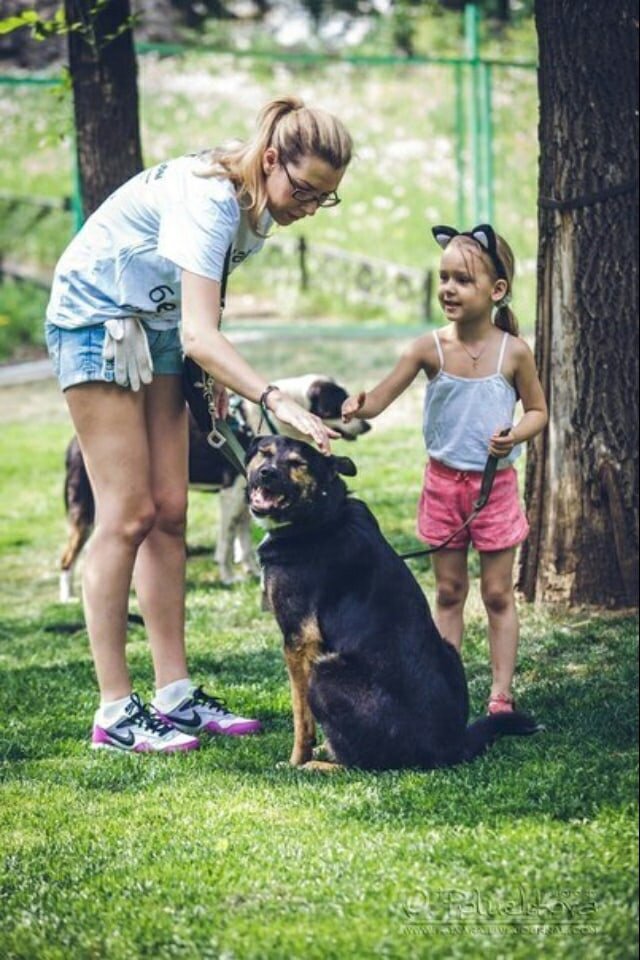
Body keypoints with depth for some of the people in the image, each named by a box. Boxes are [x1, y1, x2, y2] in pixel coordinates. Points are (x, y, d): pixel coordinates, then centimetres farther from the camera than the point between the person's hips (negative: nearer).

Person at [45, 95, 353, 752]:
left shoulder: (257, 202, -5)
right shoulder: (209, 199, -31)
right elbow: (199, 333, -41)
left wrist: (216, 373, 2)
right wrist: (277, 402, -50)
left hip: (158, 324, 8)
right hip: (95, 319, -8)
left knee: (169, 512, 3)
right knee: (127, 514, -12)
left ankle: (175, 694, 5)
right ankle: (114, 712, -10)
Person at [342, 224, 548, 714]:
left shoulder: (513, 352, -9)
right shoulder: (430, 349, -7)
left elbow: (538, 410, 2)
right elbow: (380, 398, -10)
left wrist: (516, 435, -19)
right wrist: (356, 405, -32)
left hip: (495, 484, -2)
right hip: (443, 481, 2)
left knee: (498, 594, 5)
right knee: (449, 591, 11)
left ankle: (501, 697, 11)